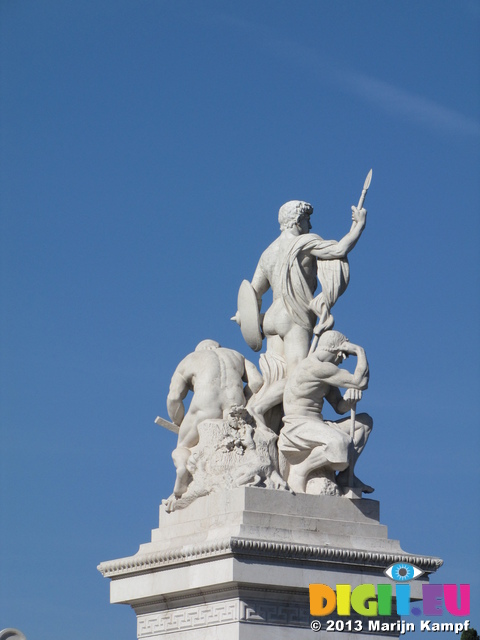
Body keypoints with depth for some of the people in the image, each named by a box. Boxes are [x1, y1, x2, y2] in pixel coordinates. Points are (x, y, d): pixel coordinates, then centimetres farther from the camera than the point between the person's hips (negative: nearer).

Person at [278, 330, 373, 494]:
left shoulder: (325, 372, 18)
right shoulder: (316, 367, -16)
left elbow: (340, 407, 18)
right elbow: (361, 382, -18)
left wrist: (350, 397, -3)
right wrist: (360, 351, -5)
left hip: (316, 428, 11)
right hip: (298, 428, -11)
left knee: (364, 421, 15)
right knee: (340, 443, -38)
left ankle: (345, 475, 6)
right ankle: (299, 471, -17)